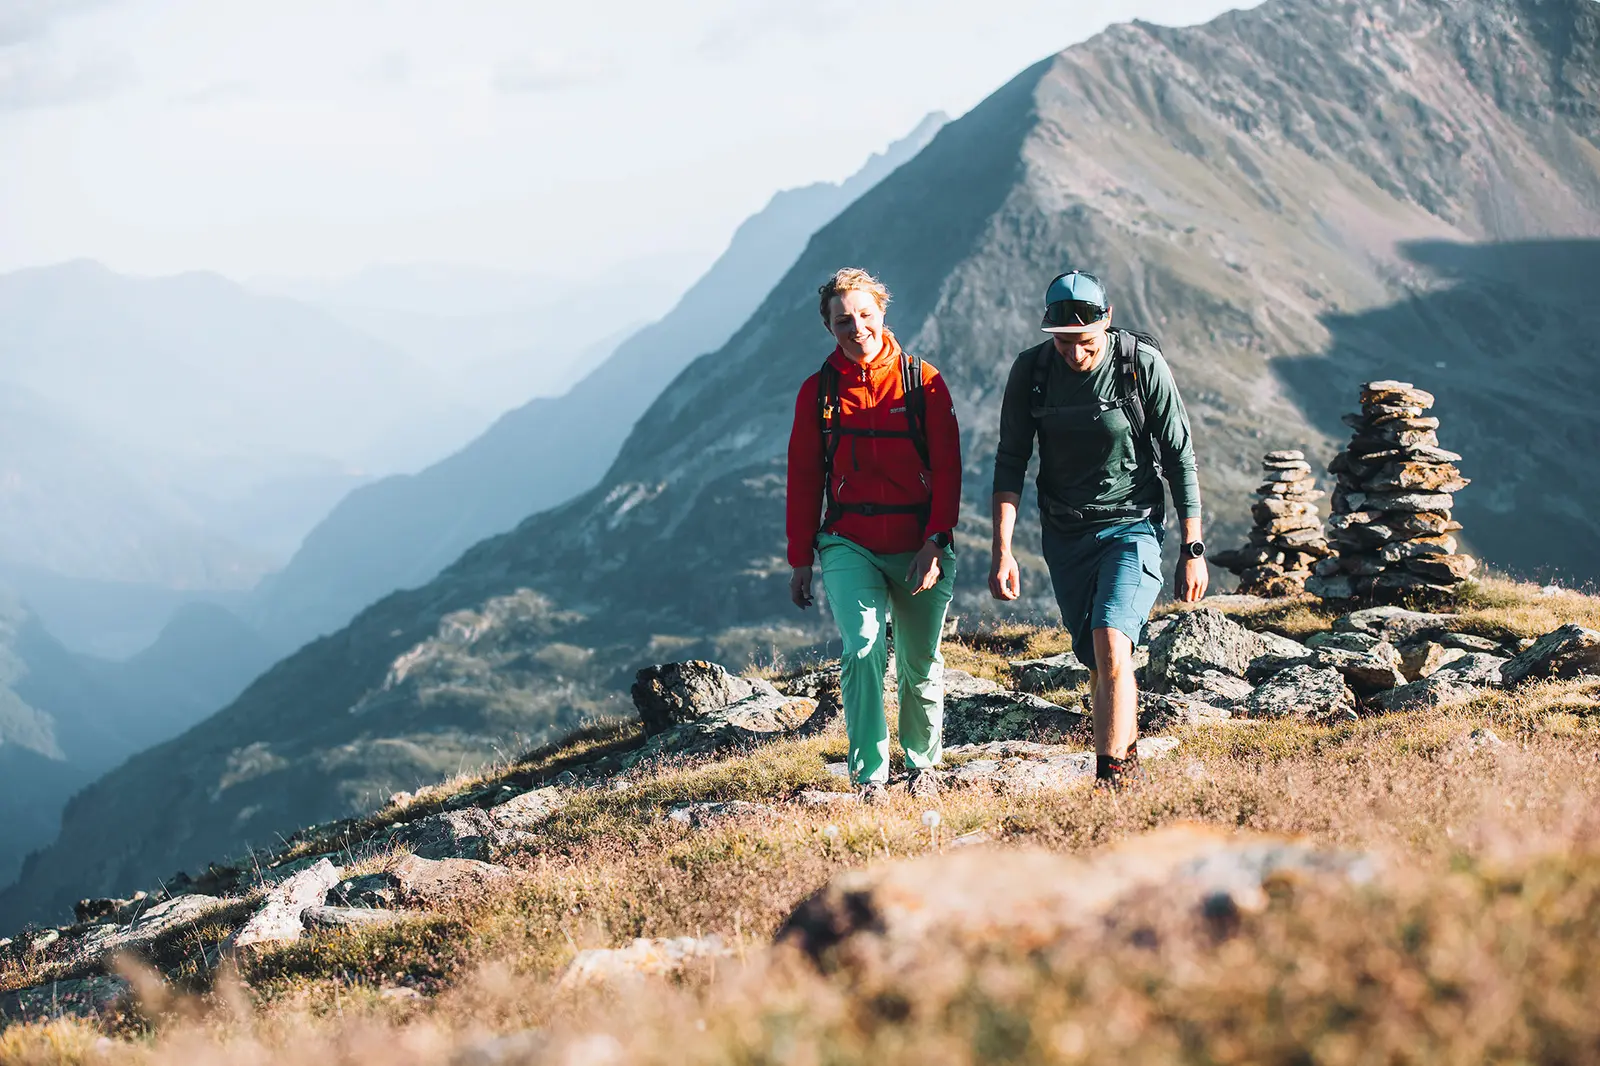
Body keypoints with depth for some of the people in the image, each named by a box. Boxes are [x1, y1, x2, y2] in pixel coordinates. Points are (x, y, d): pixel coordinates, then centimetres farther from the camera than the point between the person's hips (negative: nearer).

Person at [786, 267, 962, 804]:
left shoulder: (924, 382, -1)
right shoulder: (817, 392, 3)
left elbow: (947, 468, -2)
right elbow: (803, 479, 8)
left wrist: (935, 542, -11)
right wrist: (799, 559, 8)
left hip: (918, 547, 0)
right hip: (850, 547, 0)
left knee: (921, 665, 10)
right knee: (863, 649, -20)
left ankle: (923, 765, 32)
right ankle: (870, 776, -14)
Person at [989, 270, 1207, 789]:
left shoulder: (1142, 364, -14)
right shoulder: (1030, 371, -7)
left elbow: (1180, 458, -6)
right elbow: (1010, 462, -1)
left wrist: (1192, 550, -5)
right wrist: (1002, 550, -9)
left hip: (1131, 527, -4)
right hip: (1065, 536, 4)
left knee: (1111, 643, -22)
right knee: (1098, 663, 11)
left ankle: (1111, 775, -20)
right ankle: (1129, 760, 30)